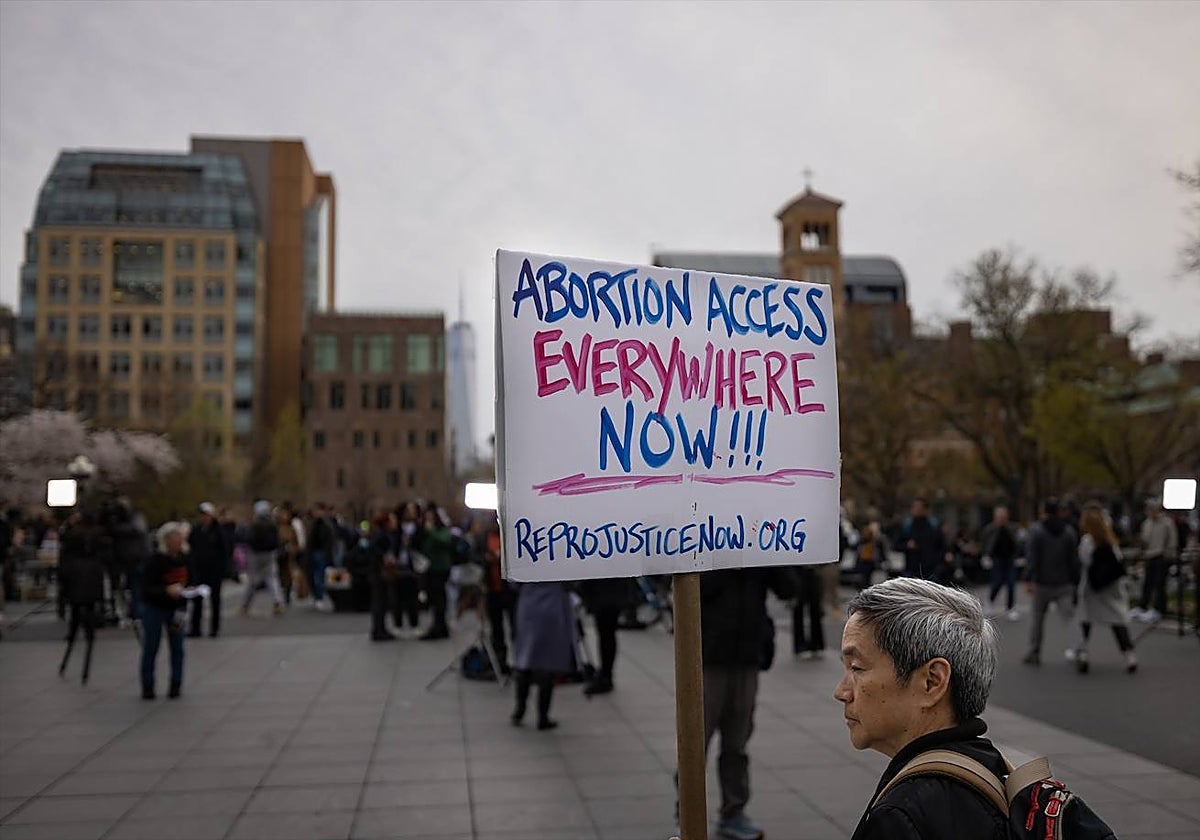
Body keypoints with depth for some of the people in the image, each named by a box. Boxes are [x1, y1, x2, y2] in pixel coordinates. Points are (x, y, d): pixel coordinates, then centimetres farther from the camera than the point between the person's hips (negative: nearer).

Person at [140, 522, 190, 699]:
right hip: (154, 609, -4)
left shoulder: (183, 559, -2)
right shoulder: (155, 560, -17)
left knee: (177, 648, 4)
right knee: (151, 648, 3)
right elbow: (146, 588, -18)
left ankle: (176, 685, 14)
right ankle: (147, 688, 13)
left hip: (175, 609, 4)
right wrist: (166, 590, -34)